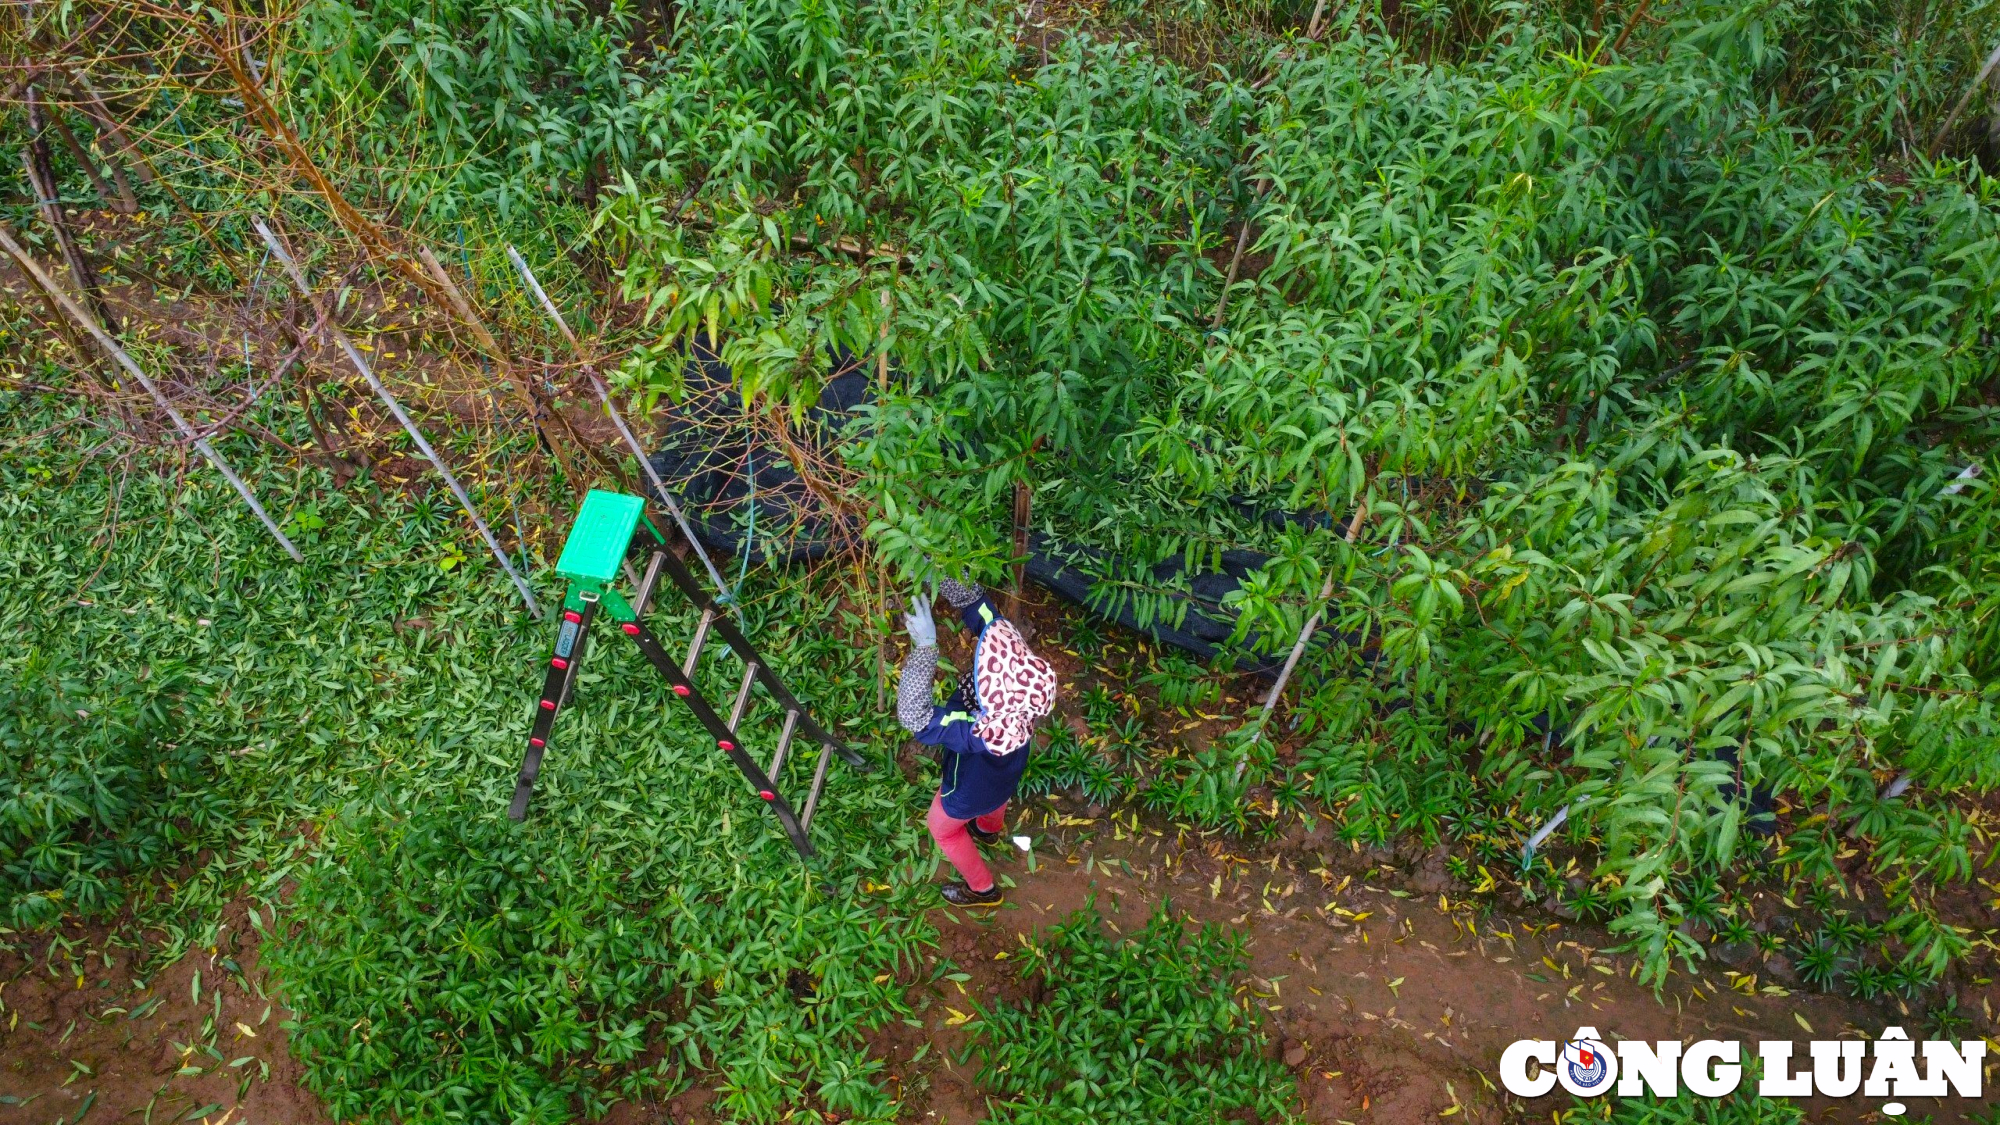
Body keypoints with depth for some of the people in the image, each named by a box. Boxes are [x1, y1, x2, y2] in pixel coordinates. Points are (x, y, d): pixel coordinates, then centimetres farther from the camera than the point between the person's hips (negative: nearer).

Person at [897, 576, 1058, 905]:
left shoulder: (980, 731, -52)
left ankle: (983, 889, 52)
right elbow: (976, 603, -33)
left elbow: (915, 716, -53)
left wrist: (925, 646, -60)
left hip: (970, 791, -5)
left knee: (942, 829, 29)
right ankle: (990, 829, 75)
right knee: (993, 803, 40)